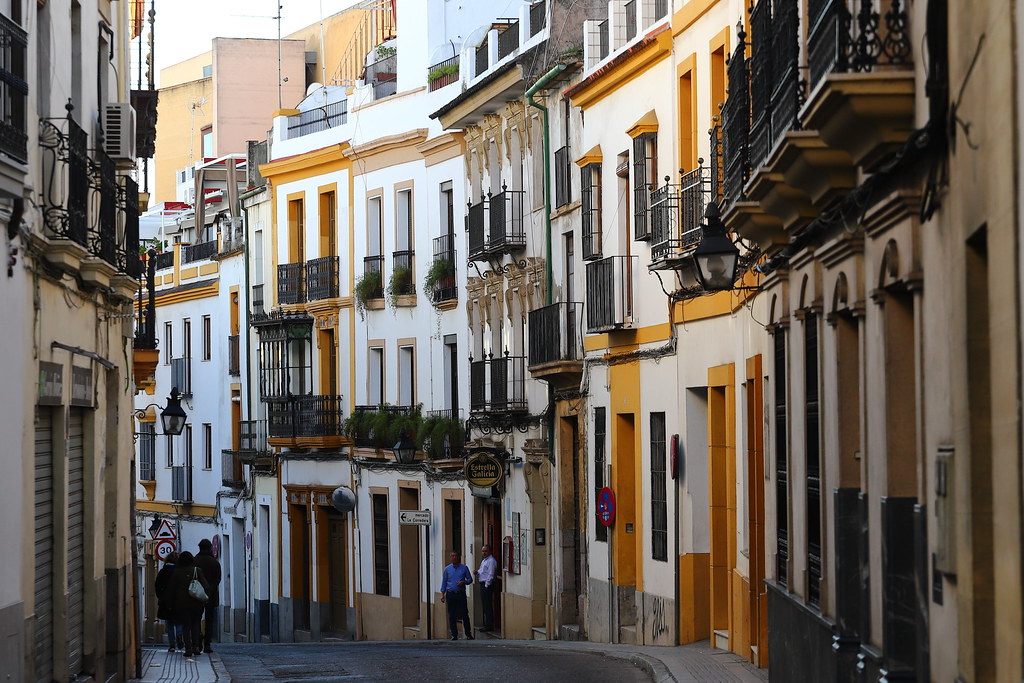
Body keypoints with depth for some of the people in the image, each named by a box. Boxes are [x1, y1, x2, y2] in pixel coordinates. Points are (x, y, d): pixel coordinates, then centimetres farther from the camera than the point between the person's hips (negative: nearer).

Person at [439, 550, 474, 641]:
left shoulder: (464, 568, 5)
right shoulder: (447, 569, 9)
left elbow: (470, 579, 9)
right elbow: (444, 582, 12)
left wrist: (464, 582, -11)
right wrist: (442, 594, 4)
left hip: (461, 593, -1)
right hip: (450, 594, 1)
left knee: (464, 614, -4)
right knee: (452, 616, 1)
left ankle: (468, 634, 1)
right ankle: (454, 634, 7)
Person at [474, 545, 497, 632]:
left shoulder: (491, 561, -13)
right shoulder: (484, 560, 19)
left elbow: (490, 575, -17)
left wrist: (486, 585, -17)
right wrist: (477, 572, 7)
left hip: (487, 586, -10)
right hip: (482, 585, 10)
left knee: (488, 606, -8)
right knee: (485, 605, 13)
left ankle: (489, 625, -6)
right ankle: (486, 624, 18)